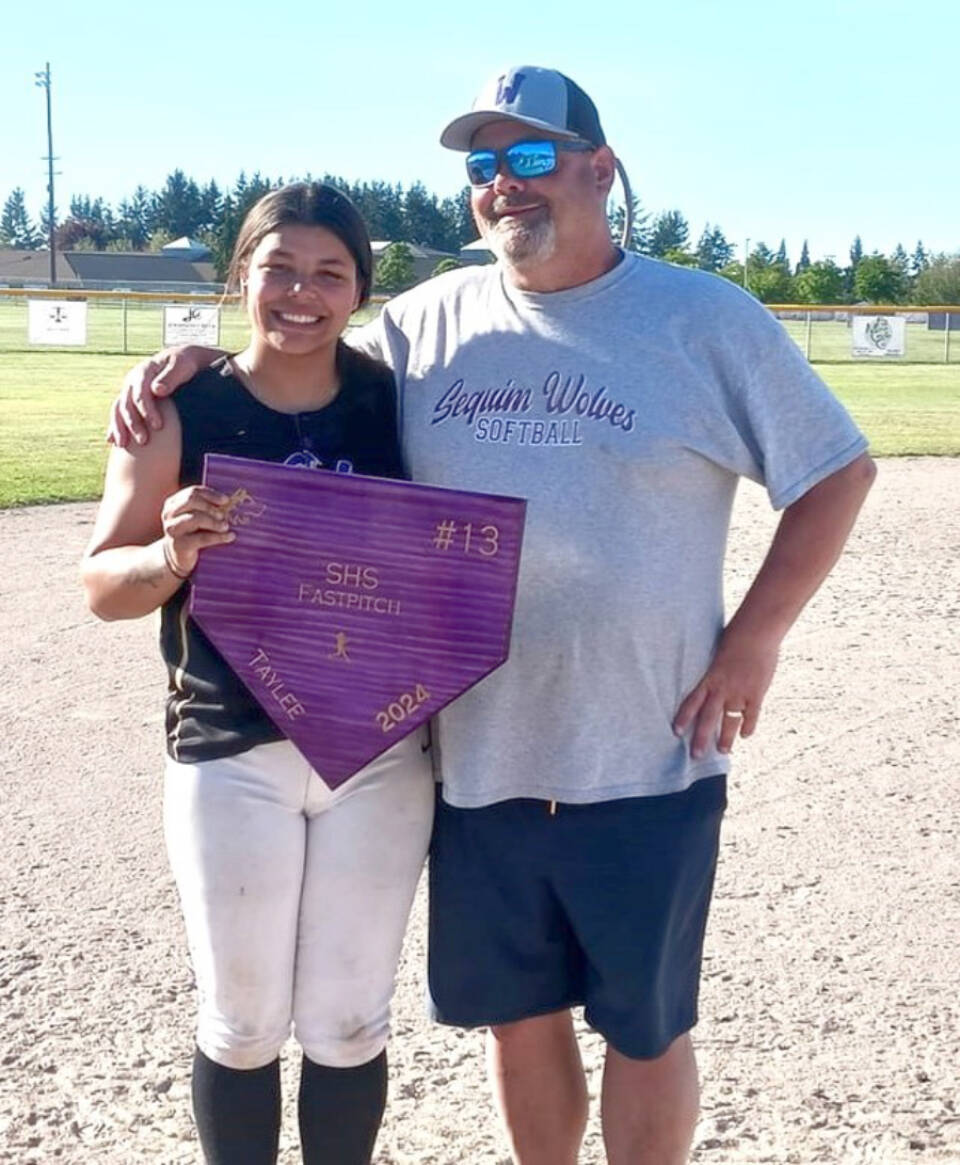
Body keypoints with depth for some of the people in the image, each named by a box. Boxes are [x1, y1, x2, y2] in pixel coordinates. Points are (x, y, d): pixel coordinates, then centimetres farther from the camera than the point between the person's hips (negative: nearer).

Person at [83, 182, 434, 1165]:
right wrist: (171, 556, -25)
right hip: (231, 756, -1)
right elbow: (101, 586, -3)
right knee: (241, 1025, 13)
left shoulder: (398, 403, -2)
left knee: (347, 1025, 14)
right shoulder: (179, 413, -7)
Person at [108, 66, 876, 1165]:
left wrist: (753, 641, -6)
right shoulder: (430, 322, 4)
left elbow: (838, 472, 1)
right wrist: (194, 361, 0)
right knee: (518, 1015, 18)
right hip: (477, 757, 3)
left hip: (647, 761, -3)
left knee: (645, 1025, 12)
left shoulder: (706, 320, -4)